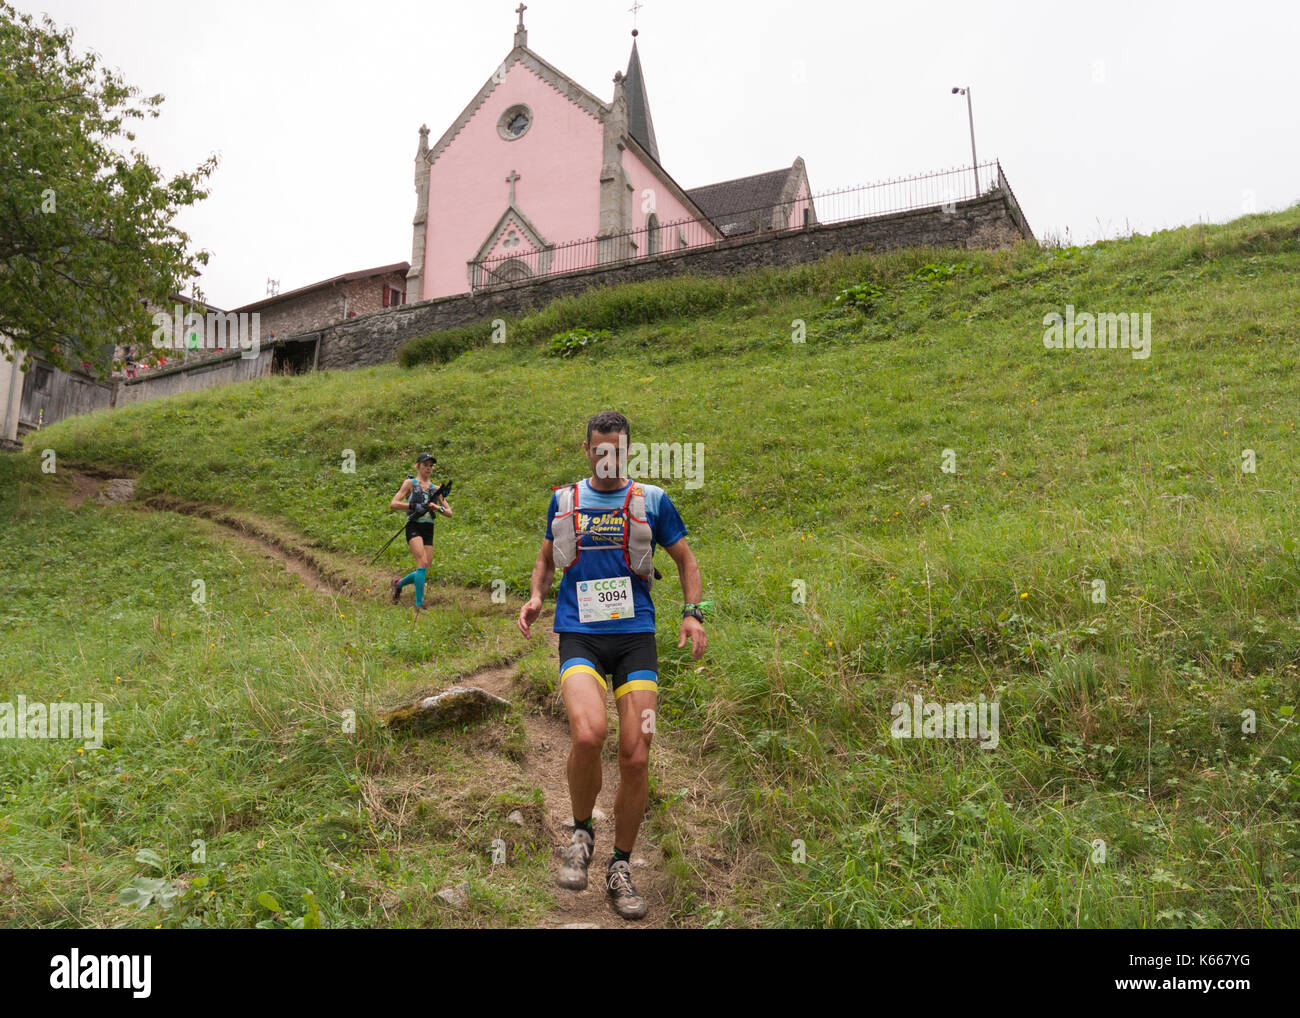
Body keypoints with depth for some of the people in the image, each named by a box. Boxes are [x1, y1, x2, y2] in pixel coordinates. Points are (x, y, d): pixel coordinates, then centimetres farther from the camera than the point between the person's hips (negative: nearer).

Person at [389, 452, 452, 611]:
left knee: (424, 572, 2)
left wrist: (438, 508, -6)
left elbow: (449, 513, 15)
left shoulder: (436, 489, 18)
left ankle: (399, 583, 31)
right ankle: (419, 604, -16)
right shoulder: (410, 483, 6)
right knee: (423, 564, -22)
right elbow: (393, 504, -4)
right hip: (414, 527, -5)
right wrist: (414, 506, -15)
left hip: (429, 529, 5)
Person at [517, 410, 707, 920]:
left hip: (635, 634, 1)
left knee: (636, 758, -4)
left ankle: (620, 868, 18)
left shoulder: (651, 500, 7)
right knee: (587, 734, -26)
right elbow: (547, 556, 25)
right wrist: (535, 595, 6)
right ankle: (581, 832, 3)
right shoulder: (564, 500, 11)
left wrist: (692, 614, 0)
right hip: (579, 634, 0)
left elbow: (685, 559, 15)